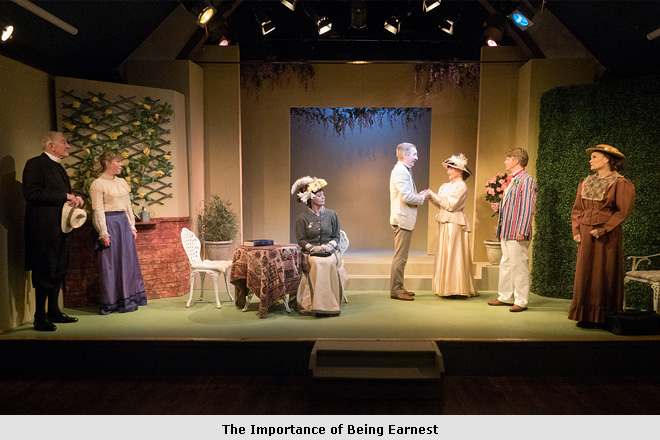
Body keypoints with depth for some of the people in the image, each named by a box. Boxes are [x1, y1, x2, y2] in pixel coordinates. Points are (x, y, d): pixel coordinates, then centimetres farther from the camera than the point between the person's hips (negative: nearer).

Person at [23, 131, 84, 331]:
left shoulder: (58, 167, 20)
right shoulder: (35, 164, -8)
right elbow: (31, 193, -20)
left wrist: (74, 198, 6)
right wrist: (65, 196, -18)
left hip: (61, 229, 9)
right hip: (44, 230, -9)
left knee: (58, 272, 14)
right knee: (44, 274, -4)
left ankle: (54, 312, 24)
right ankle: (40, 318, 5)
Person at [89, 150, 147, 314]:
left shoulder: (122, 182, 14)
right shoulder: (98, 184, -7)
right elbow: (98, 210, -10)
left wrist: (132, 226, 11)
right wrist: (103, 233, -15)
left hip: (124, 223, 7)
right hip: (109, 224, -7)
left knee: (127, 261, 8)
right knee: (109, 264, 0)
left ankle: (126, 300, 18)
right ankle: (110, 303, 11)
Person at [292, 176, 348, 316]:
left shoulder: (331, 214, 11)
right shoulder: (303, 218, 5)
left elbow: (336, 236, 11)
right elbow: (301, 240, 3)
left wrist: (329, 246, -9)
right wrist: (314, 248, -14)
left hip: (330, 251, 2)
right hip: (310, 253, -1)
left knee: (329, 263, -32)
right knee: (318, 264, -33)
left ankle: (331, 303, -20)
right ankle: (318, 305, -26)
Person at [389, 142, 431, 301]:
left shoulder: (404, 170, 20)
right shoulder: (400, 171, -14)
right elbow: (406, 197, -22)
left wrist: (419, 195, 9)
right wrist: (422, 198, -7)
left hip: (404, 219, 11)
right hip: (402, 219, -11)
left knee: (401, 256, 14)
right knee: (400, 256, -6)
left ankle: (398, 288, 21)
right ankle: (395, 290, 1)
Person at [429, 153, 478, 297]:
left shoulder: (461, 186, -7)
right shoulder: (445, 186, 16)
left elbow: (451, 205, -15)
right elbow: (440, 205, 11)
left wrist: (434, 195, -11)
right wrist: (431, 197, -3)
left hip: (454, 224, -8)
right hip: (443, 222, 8)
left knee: (453, 255, -5)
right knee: (443, 254, 8)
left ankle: (456, 288, 3)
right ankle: (446, 287, 15)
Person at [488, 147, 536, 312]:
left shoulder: (527, 180, -10)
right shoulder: (511, 180, 17)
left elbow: (527, 208, -16)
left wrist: (522, 231, -21)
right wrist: (499, 207, 8)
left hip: (517, 232, -9)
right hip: (506, 231, 9)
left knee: (519, 265, -2)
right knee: (505, 264, 15)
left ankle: (521, 301, 7)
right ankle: (505, 297, 25)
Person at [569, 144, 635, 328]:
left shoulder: (620, 183, -4)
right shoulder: (586, 183, 13)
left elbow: (623, 211, -9)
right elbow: (577, 209, 13)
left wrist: (603, 230, -16)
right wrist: (576, 231, 3)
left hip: (607, 236, -5)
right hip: (586, 236, 5)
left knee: (604, 274, 0)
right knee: (585, 273, 5)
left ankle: (602, 317, 9)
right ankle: (587, 316, 13)